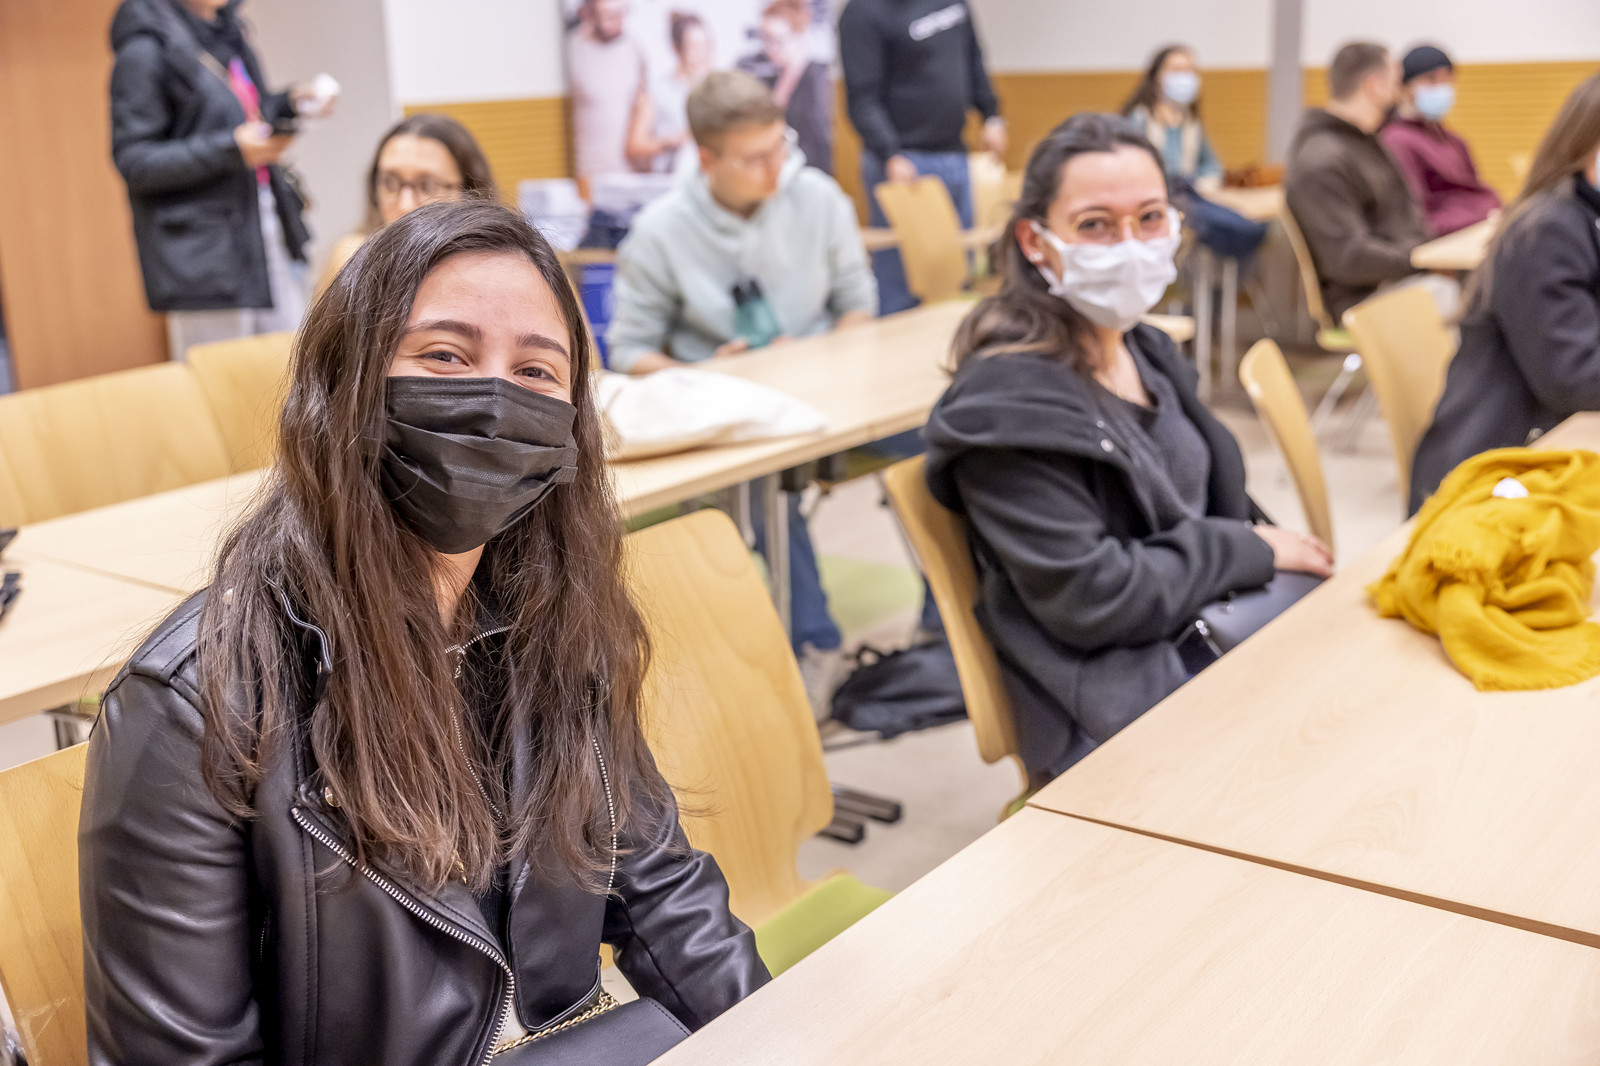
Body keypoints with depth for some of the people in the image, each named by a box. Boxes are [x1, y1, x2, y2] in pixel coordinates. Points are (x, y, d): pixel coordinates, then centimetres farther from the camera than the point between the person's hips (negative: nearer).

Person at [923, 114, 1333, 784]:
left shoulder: (1143, 352, 11)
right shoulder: (1008, 401, -16)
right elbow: (1091, 598, -19)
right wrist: (1248, 552, -8)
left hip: (1220, 631, 8)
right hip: (1124, 711, -8)